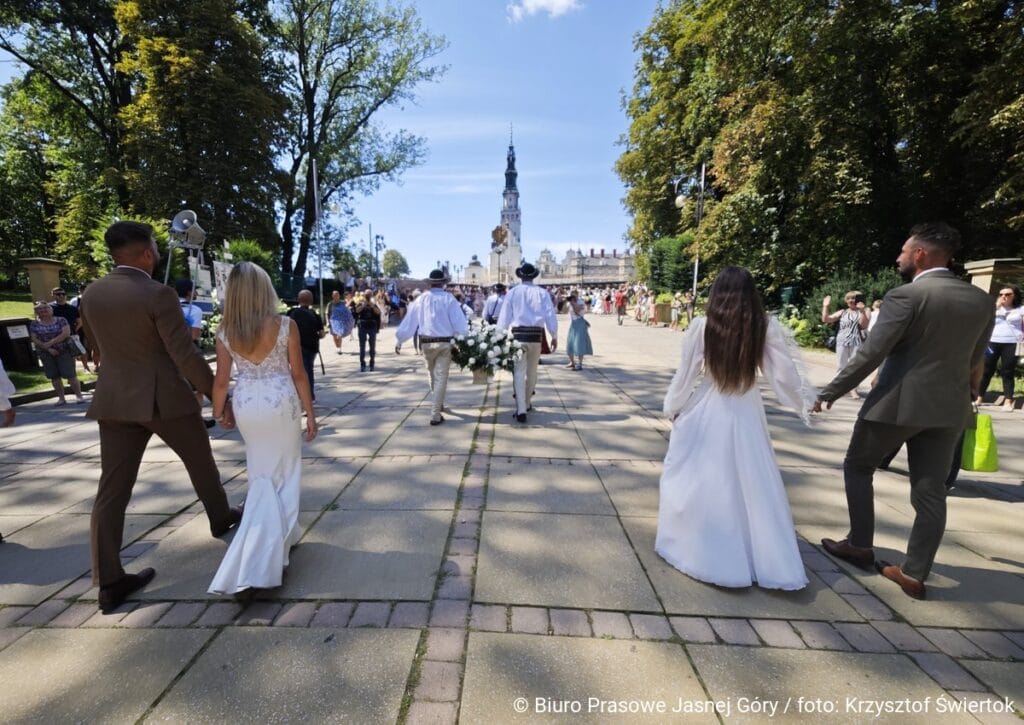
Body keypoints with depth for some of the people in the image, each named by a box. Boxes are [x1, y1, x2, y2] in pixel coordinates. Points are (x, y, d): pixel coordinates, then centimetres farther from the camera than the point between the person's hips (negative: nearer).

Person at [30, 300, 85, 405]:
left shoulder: (61, 320, -1)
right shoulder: (34, 324, 5)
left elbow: (66, 333, -13)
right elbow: (34, 339, -2)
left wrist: (51, 342, -19)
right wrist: (49, 349, -13)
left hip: (64, 351, -3)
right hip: (46, 354, 3)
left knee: (70, 374, -5)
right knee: (54, 376, 5)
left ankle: (79, 395, 0)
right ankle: (61, 398, 11)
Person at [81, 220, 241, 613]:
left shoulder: (91, 293, 6)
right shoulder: (159, 295, -16)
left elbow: (99, 349, 18)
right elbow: (186, 356, -18)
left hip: (113, 400, 6)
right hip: (164, 399, -6)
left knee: (112, 489, 5)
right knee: (200, 461, 19)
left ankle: (108, 582, 10)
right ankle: (220, 517, 40)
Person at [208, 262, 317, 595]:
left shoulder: (225, 332, -3)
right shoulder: (286, 325, -11)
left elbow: (221, 380, 2)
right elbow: (299, 374, -7)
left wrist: (217, 412, 20)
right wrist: (310, 413, 2)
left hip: (245, 406, 3)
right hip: (281, 403, -3)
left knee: (262, 474, 21)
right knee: (284, 474, 12)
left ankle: (281, 536, 36)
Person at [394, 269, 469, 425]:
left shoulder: (421, 299, 3)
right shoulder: (449, 298, -6)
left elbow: (409, 320, 5)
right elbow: (459, 322, -10)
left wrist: (398, 340, 11)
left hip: (426, 342, 3)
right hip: (445, 343, -3)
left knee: (432, 374, 22)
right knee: (441, 377, 1)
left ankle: (438, 404, 43)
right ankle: (435, 415, 0)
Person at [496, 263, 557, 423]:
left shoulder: (512, 292, 3)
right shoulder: (542, 293, 6)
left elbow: (504, 316, 0)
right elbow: (550, 315, 2)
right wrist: (554, 336, 7)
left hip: (518, 333, -2)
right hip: (536, 334, 2)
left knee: (519, 372, 0)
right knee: (532, 371, 17)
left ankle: (521, 410, -6)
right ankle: (527, 402, 34)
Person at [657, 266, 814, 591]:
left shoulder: (702, 326, -11)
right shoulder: (766, 326, -8)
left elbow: (686, 374, -5)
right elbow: (783, 375, -5)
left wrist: (672, 407, 9)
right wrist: (806, 401, 13)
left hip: (707, 412, -2)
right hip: (747, 413, 2)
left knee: (700, 481, 13)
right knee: (752, 485, 14)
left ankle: (700, 550, 25)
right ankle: (770, 562, 26)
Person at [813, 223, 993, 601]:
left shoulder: (905, 296, -15)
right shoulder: (981, 300, 7)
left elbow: (870, 354, -18)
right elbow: (973, 359, 15)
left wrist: (830, 392, -11)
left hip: (898, 401, -6)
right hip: (949, 406, 6)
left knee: (857, 466, 14)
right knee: (931, 491, 10)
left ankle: (859, 545, 21)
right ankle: (915, 572, 16)